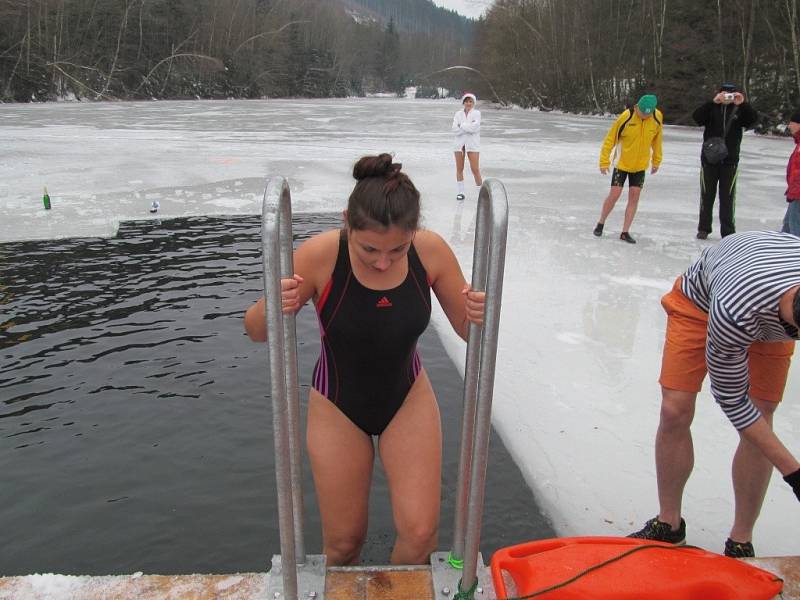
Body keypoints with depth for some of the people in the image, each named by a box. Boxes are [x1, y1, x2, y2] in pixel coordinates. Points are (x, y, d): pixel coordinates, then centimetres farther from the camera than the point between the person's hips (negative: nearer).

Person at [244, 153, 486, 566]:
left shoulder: (432, 251, -20)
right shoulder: (319, 256, -27)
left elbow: (467, 331, -8)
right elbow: (256, 332, -16)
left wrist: (478, 314, -32)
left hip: (408, 397, 2)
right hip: (338, 406, -1)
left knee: (420, 532, -2)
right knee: (343, 543, 10)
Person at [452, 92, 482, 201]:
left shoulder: (476, 113, 1)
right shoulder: (458, 114, 8)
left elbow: (475, 127, -14)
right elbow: (455, 129, -5)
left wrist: (462, 125, -7)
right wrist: (469, 127, -12)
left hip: (473, 144, -3)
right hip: (459, 143, 3)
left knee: (475, 169, -8)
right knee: (459, 169, 7)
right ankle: (460, 192, 17)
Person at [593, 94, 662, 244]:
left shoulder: (657, 118, -9)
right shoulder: (625, 117, -20)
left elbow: (657, 140, 6)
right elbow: (610, 139, -13)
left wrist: (656, 161, 13)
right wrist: (604, 161, -13)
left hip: (640, 165, 3)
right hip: (622, 164, -3)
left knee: (634, 197, 0)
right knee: (614, 195, -3)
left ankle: (625, 232, 8)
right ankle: (601, 223, 19)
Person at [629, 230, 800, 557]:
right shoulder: (734, 312, -45)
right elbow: (731, 399, -28)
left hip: (773, 316, 3)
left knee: (760, 419, -6)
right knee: (675, 412, -8)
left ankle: (741, 541, 10)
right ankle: (668, 524, 14)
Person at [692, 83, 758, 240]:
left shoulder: (739, 110, 4)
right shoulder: (712, 109, 2)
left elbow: (753, 120, -11)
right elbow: (696, 117, -15)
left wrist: (743, 104, -24)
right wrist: (713, 102, -25)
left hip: (730, 162, 0)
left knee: (728, 198, 0)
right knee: (707, 196, 9)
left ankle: (728, 232, 6)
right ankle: (703, 228, 19)